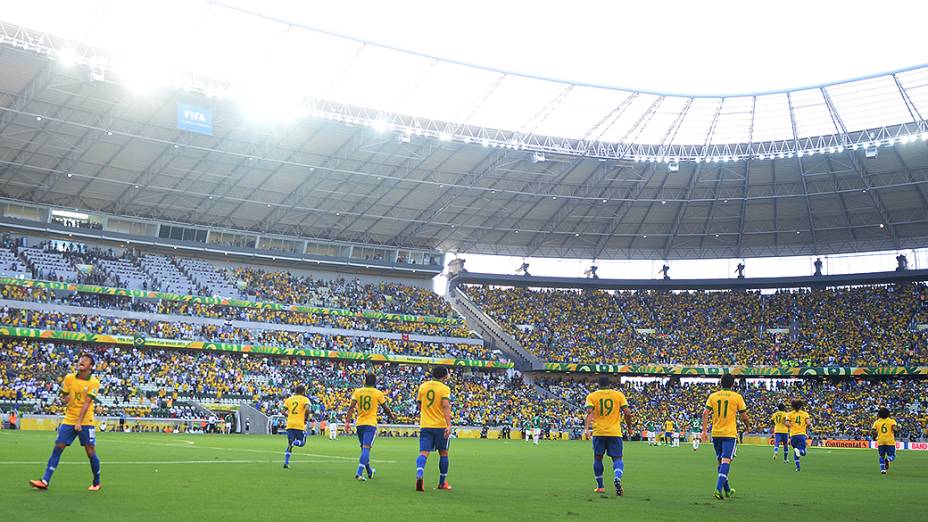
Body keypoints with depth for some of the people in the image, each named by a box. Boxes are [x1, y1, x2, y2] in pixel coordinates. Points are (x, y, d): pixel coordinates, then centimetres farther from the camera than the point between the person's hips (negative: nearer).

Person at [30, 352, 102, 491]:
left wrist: (79, 422, -19)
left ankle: (97, 483, 12)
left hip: (85, 421, -3)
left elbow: (87, 403, -13)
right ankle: (45, 481, 1)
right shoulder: (69, 378, 3)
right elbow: (64, 396, 12)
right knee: (58, 448, -2)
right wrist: (65, 399, -12)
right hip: (69, 420, 3)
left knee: (90, 451, -3)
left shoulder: (94, 382, -7)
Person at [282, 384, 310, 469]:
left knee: (289, 445, 14)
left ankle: (286, 463, 3)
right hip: (300, 425, -4)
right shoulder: (305, 399, 0)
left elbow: (283, 411, 4)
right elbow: (307, 409, -18)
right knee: (301, 443, 11)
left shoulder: (289, 399, 11)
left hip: (290, 424, 4)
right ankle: (293, 443, -23)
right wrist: (306, 419, -4)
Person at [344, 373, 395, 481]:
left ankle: (369, 471, 33)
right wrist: (391, 416, 26)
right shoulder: (378, 393, -2)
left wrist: (347, 422, -5)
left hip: (359, 424, 4)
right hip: (371, 424, -4)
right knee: (366, 448, -8)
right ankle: (359, 472, -21)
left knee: (364, 448, 18)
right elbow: (385, 408, 8)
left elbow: (351, 407, -4)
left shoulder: (357, 392, 5)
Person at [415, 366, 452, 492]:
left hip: (425, 425, 3)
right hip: (441, 425, -2)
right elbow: (445, 406, -20)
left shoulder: (422, 386, 8)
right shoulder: (445, 388, -6)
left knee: (423, 453, -5)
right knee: (443, 453, 14)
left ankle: (419, 475, -33)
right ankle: (442, 482, 23)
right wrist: (449, 425, -26)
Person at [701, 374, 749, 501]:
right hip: (730, 433, -4)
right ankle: (718, 489, -24)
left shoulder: (713, 396, 5)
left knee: (721, 461, 15)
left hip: (716, 433, 4)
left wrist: (704, 430, -3)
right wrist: (747, 426, 21)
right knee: (726, 461, -8)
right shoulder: (737, 397, -3)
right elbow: (744, 416, 2)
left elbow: (705, 413, -3)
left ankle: (727, 490, 26)